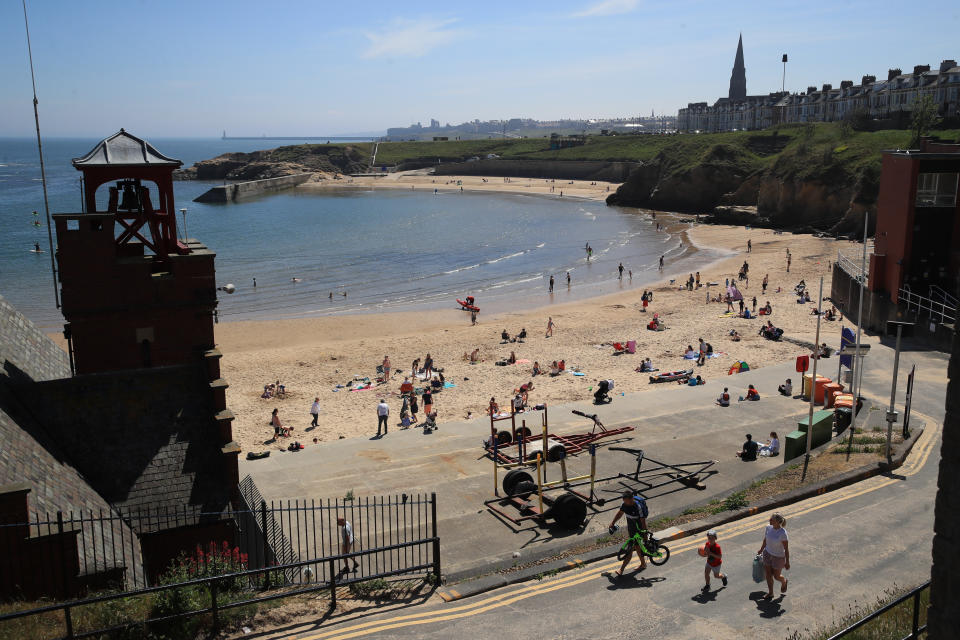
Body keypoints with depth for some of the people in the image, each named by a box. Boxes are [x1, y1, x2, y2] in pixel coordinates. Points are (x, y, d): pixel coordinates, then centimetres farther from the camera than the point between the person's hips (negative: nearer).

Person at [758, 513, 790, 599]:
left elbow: (786, 549, -20)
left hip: (778, 557, -5)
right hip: (768, 553, 5)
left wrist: (787, 562, -13)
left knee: (776, 576, 13)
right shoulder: (768, 528, -12)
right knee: (768, 574, 12)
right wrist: (761, 550, 20)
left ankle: (784, 581, 48)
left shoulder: (783, 533, -29)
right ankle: (770, 593, 31)